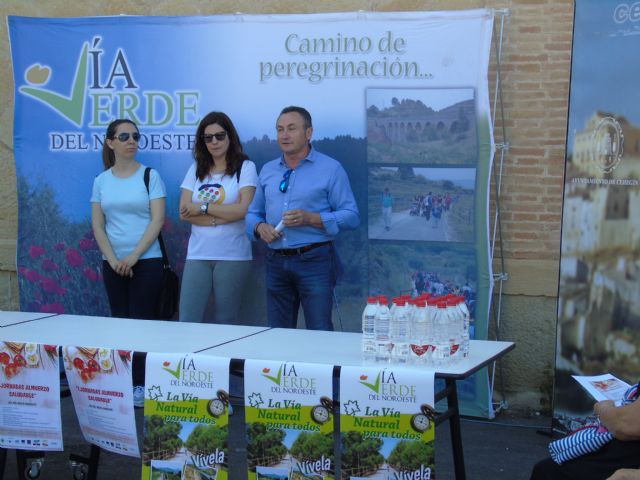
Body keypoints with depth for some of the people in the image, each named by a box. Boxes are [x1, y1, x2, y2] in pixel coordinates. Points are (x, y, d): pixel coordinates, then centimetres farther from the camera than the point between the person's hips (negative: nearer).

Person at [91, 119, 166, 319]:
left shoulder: (150, 176, -1)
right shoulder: (101, 180, 6)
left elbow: (158, 220, -7)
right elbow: (97, 226, 4)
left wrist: (134, 256, -12)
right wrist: (113, 260, -7)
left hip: (147, 261, -3)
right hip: (112, 263, 3)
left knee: (142, 320, -4)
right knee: (119, 319, 6)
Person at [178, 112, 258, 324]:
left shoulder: (245, 167, 0)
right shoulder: (195, 169, 11)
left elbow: (243, 210, -11)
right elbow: (184, 212, 0)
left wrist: (202, 207, -6)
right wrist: (222, 217, -11)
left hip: (233, 256, -3)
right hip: (198, 254, 3)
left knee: (225, 322, 5)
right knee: (187, 320, -3)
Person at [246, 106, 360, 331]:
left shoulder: (330, 168, -1)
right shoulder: (268, 170, 15)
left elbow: (351, 216, -6)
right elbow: (253, 213, 20)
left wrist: (310, 218, -18)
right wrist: (260, 227, -4)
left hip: (315, 261, -5)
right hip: (276, 262, 5)